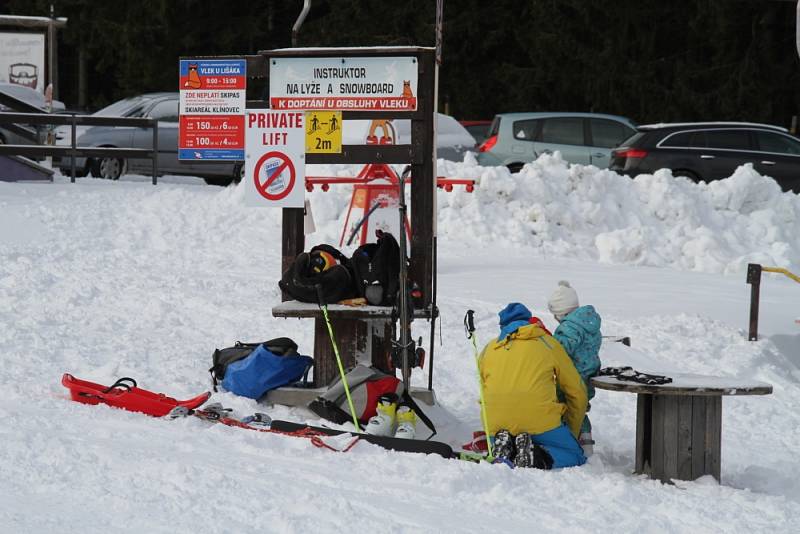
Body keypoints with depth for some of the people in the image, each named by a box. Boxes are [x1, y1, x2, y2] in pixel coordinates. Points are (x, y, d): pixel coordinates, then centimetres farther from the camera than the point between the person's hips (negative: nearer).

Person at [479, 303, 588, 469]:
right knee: (575, 456, 15)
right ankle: (536, 456, -14)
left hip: (496, 425, 3)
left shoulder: (488, 349, 22)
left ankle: (503, 448, -3)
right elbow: (577, 393, 19)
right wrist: (572, 434, 31)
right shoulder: (548, 343, 16)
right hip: (539, 420, -3)